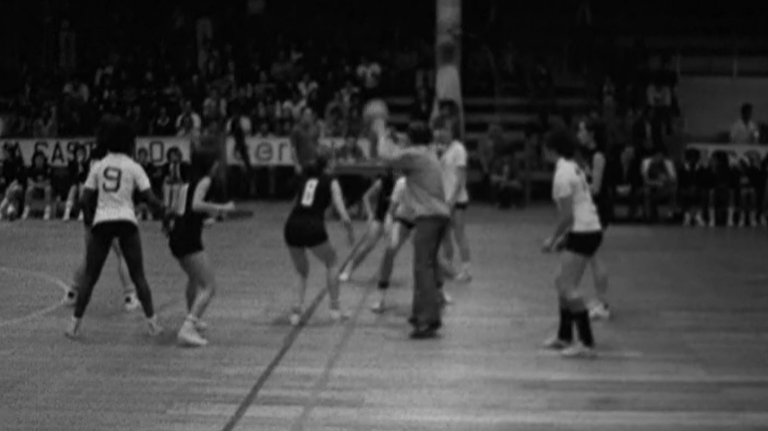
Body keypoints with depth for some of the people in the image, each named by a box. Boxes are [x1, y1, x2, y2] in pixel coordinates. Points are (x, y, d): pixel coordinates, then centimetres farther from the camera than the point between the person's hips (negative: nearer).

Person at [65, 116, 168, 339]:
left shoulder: (98, 166, 8)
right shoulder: (133, 167, 3)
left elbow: (86, 199, 4)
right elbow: (149, 197, -4)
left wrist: (89, 218, 18)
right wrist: (165, 209, 9)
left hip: (101, 223, 2)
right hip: (126, 222, -1)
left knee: (90, 277, 8)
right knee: (138, 276, 6)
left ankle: (75, 325, 5)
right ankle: (152, 323, 3)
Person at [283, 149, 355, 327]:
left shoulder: (305, 177, 19)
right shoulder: (331, 182, 8)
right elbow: (343, 214, 1)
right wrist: (350, 232, 15)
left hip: (291, 227, 4)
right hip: (313, 228, -4)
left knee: (302, 272, 22)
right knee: (331, 262, 22)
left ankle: (297, 308, 3)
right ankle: (335, 308, 19)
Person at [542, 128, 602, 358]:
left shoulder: (563, 175, -15)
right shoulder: (573, 168, 14)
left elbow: (567, 215, -17)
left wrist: (553, 238, -6)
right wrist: (564, 236, 21)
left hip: (582, 233, -10)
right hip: (590, 229, 10)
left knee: (568, 287, -12)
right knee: (562, 282, 17)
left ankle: (587, 343, -15)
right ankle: (564, 337, 26)